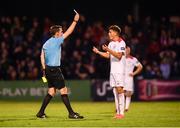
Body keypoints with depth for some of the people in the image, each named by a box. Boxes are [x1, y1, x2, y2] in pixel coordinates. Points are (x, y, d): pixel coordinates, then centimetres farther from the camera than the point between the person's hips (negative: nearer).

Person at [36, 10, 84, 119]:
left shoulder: (46, 43, 11)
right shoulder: (57, 41, -12)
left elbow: (42, 56, 14)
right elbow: (69, 32, -9)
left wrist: (44, 69, 16)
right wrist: (75, 21, -2)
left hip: (48, 69, 8)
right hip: (55, 70, -8)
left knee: (51, 92, 12)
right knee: (63, 91, -5)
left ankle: (41, 113, 11)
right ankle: (71, 113, -5)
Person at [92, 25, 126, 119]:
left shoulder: (121, 42, -9)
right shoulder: (111, 43, 16)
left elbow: (119, 56, -18)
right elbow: (108, 55, 16)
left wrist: (108, 50, -24)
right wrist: (98, 52, 5)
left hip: (119, 70, -8)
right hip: (112, 70, 8)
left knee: (119, 89, -11)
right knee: (115, 90, 6)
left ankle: (121, 113, -10)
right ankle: (118, 112, 9)